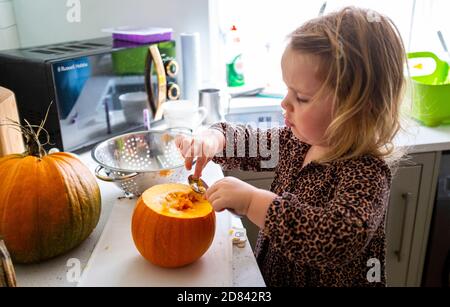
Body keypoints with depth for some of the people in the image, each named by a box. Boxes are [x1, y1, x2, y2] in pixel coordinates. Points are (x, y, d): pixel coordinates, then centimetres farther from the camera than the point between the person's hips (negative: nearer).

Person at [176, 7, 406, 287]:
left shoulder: (365, 173, -27)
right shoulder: (299, 140, -6)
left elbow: (342, 239, -41)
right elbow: (250, 144, 7)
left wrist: (250, 200, -38)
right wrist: (213, 138, -13)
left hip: (319, 280, -5)